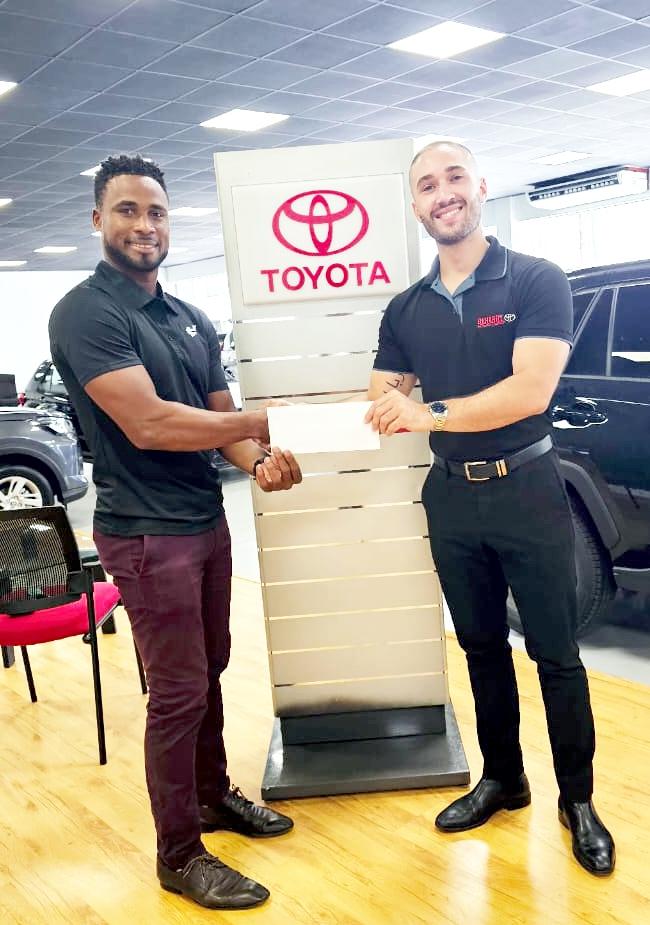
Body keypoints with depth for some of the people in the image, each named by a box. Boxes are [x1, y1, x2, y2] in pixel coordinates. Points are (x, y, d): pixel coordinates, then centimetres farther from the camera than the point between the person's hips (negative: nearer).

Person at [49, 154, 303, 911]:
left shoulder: (192, 320, 12)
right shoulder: (86, 312, -14)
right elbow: (147, 424, -24)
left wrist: (256, 462, -8)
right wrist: (268, 424, -19)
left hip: (207, 521, 8)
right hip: (146, 533, -7)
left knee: (209, 672, 18)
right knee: (178, 692, 0)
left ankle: (213, 794, 38)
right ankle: (178, 854, 17)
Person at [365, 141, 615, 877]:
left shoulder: (535, 281, -8)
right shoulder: (404, 309, 7)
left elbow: (531, 390, -20)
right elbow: (382, 403, 5)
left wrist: (433, 413, -20)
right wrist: (391, 408, -18)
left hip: (526, 489, -4)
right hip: (451, 496, 5)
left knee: (554, 652, 5)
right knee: (482, 647, 16)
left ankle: (578, 800, 21)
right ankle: (502, 779, 33)